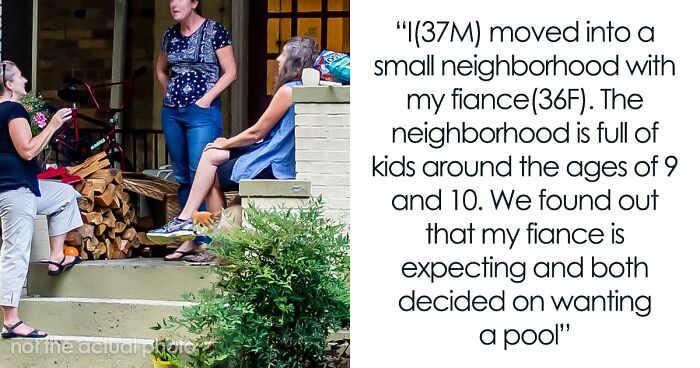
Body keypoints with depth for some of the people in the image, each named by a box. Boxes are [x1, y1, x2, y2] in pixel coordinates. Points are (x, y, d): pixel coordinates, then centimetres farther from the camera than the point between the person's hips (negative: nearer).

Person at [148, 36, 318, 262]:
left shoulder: (288, 91, -17)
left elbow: (257, 132, -12)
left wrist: (226, 144, 4)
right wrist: (228, 144, 12)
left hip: (273, 166, -9)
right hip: (279, 159, 9)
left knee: (214, 178, 4)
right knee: (211, 155, 10)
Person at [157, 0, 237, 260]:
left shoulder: (214, 31, -5)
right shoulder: (170, 35, 11)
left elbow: (230, 72, -7)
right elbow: (161, 69, 28)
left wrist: (207, 98, -12)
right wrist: (172, 94, 15)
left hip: (202, 112, -6)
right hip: (171, 112, 6)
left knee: (200, 174, -13)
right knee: (182, 177, 8)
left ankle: (204, 241, -11)